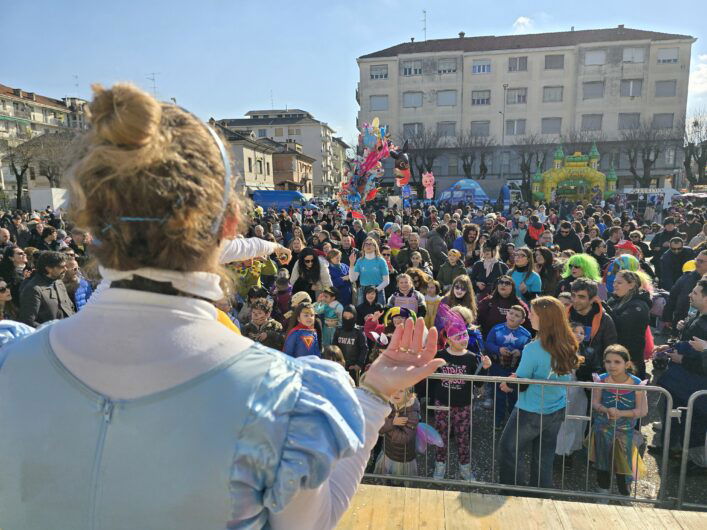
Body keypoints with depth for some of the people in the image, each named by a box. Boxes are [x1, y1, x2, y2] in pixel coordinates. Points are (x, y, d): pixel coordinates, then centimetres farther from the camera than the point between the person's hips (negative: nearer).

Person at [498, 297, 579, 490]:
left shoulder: (533, 349, -25)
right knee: (544, 458, 20)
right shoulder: (568, 346, -5)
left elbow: (519, 384, -17)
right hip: (557, 411, 6)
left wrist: (507, 385, 5)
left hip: (531, 412, -6)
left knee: (508, 450, 14)